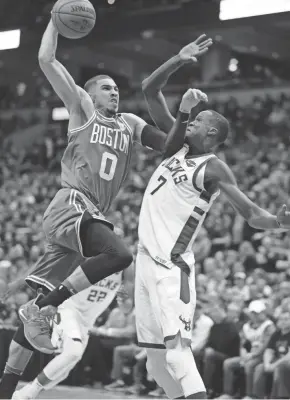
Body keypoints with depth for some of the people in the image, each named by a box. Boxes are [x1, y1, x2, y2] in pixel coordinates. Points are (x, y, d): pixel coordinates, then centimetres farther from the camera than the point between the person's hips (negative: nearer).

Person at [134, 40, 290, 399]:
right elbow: (150, 91, 11)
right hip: (146, 258, 8)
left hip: (171, 266, -8)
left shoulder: (213, 169, -10)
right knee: (155, 355, 10)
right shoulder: (178, 145, 11)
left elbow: (252, 215, -19)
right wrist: (178, 61, -1)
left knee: (176, 350, -23)